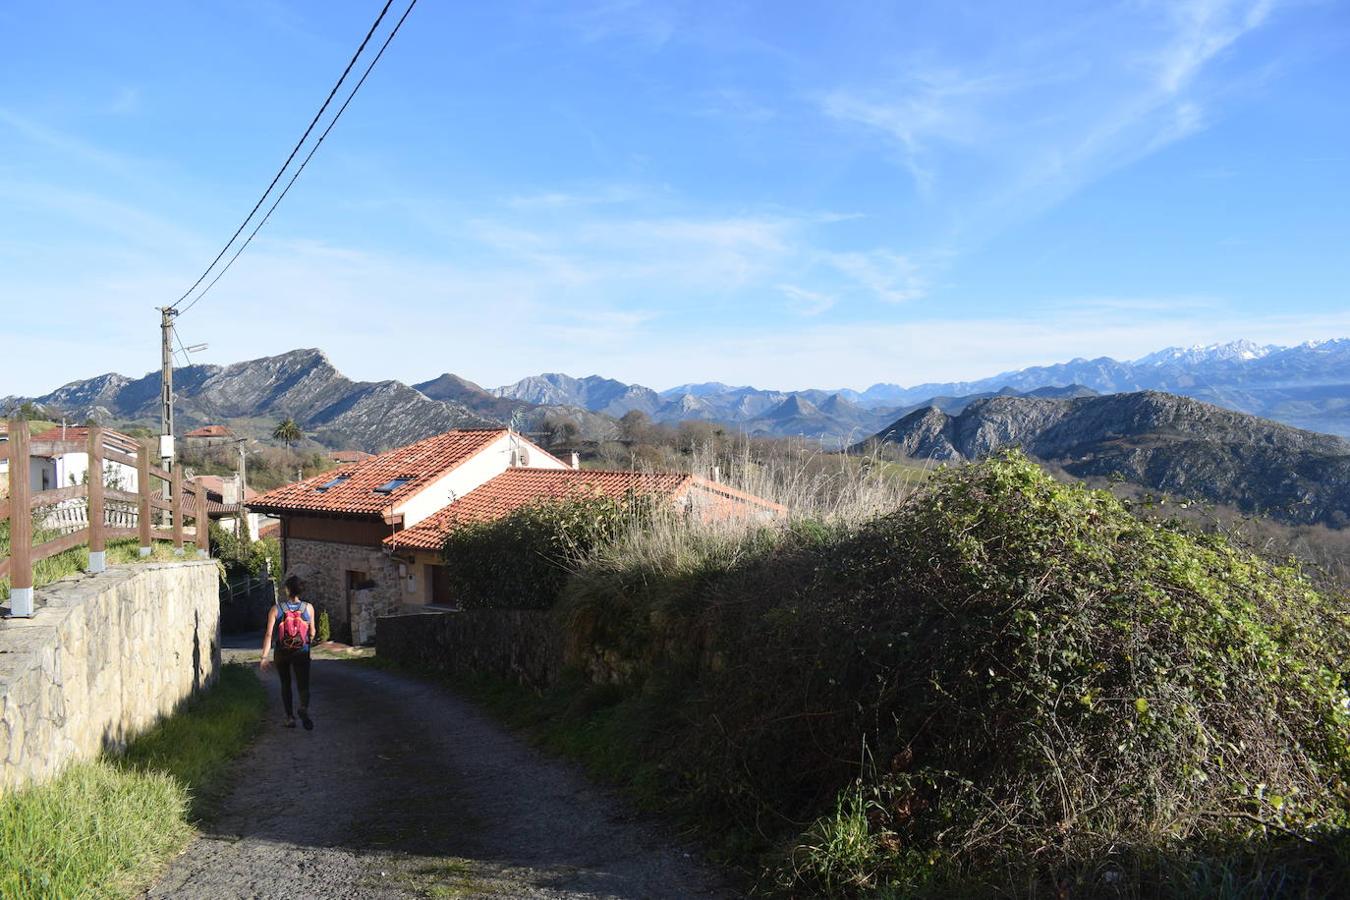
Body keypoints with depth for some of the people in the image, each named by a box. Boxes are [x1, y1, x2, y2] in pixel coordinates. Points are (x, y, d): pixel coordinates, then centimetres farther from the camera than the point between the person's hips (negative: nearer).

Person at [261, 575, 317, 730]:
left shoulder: (275, 609, -8)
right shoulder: (308, 608, -4)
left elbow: (269, 634, -13)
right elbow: (312, 632, 5)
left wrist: (264, 657, -13)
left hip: (281, 653, 1)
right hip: (302, 653, -1)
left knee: (286, 685, 19)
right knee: (303, 685, -2)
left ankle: (290, 717, 20)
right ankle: (304, 709, -31)